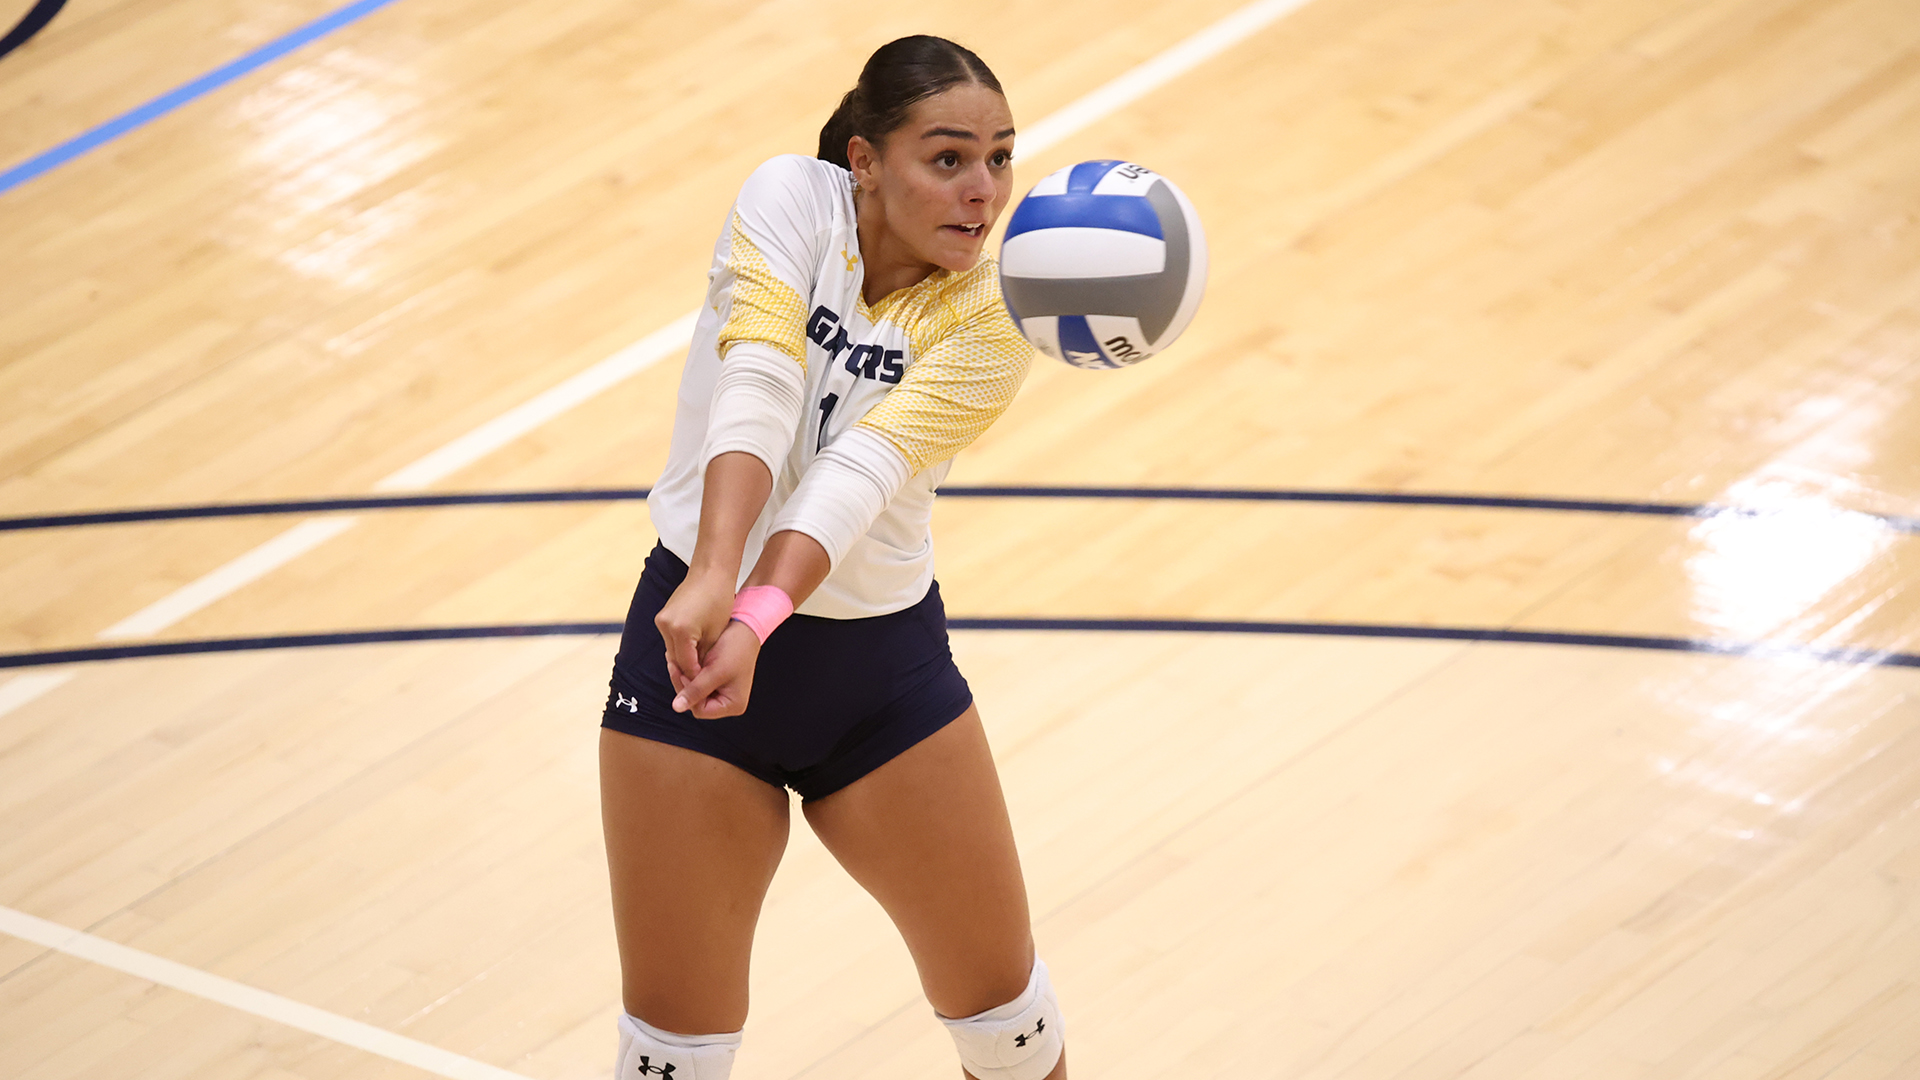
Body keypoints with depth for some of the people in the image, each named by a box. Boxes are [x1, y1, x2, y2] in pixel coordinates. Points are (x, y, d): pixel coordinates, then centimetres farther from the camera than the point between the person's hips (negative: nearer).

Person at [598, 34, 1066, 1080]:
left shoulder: (990, 326, -8)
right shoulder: (792, 197, -10)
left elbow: (862, 473, -24)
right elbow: (757, 388, -26)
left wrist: (761, 617, -41)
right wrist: (715, 577, -42)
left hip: (882, 657, 1)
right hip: (693, 627, -1)